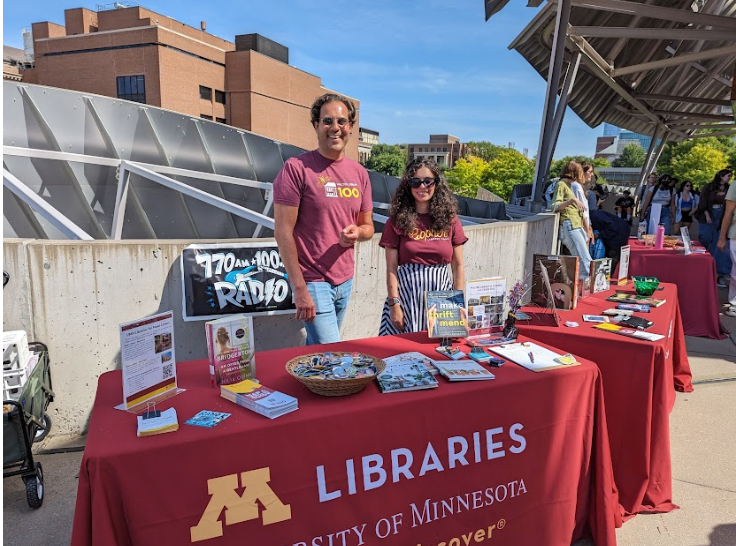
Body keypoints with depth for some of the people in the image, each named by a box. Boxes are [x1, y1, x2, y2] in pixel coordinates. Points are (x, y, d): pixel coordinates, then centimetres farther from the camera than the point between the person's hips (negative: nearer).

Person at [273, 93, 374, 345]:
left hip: (345, 281, 6)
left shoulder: (359, 173, 7)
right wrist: (300, 288, -17)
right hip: (313, 281, -6)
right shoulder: (296, 168, -11)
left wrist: (357, 232, -11)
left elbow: (368, 225, 15)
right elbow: (283, 232, -13)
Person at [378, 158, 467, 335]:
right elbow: (391, 268, -1)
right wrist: (394, 304, -9)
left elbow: (458, 267, 7)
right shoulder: (397, 220, 2)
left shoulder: (450, 219, 7)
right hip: (408, 296, -1)